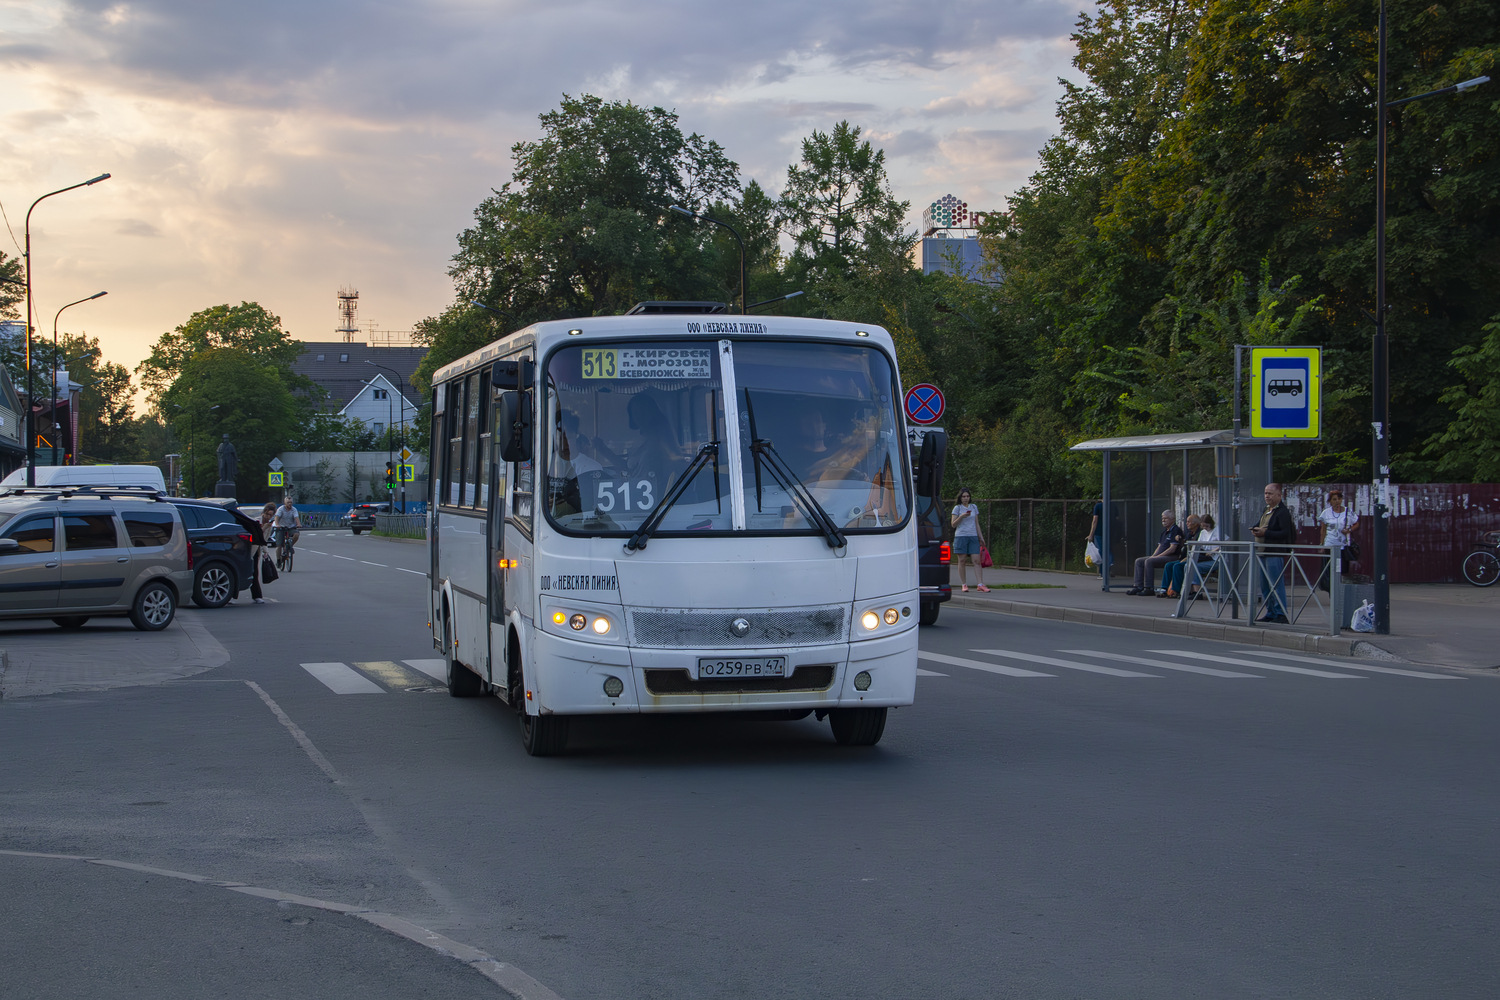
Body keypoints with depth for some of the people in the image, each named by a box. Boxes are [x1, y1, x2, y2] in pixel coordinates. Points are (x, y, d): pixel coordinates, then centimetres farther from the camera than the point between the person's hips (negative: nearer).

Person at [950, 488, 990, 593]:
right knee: (962, 561, -2)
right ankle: (964, 584, 4)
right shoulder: (957, 508, 4)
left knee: (977, 560, -7)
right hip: (961, 536, -3)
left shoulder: (974, 507, 15)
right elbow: (953, 524, 0)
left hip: (973, 536, 3)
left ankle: (980, 584, -12)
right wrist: (961, 516, -15)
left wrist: (980, 537, 15)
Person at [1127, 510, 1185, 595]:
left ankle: (1148, 589, -28)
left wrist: (1158, 556, -16)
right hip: (1160, 556, 10)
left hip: (1171, 557, -10)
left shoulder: (1176, 530, -8)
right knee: (1139, 561, -1)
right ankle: (1139, 586, -9)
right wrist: (1153, 556, 4)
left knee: (1149, 562, -30)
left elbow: (1172, 549, -17)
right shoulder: (1165, 531, 22)